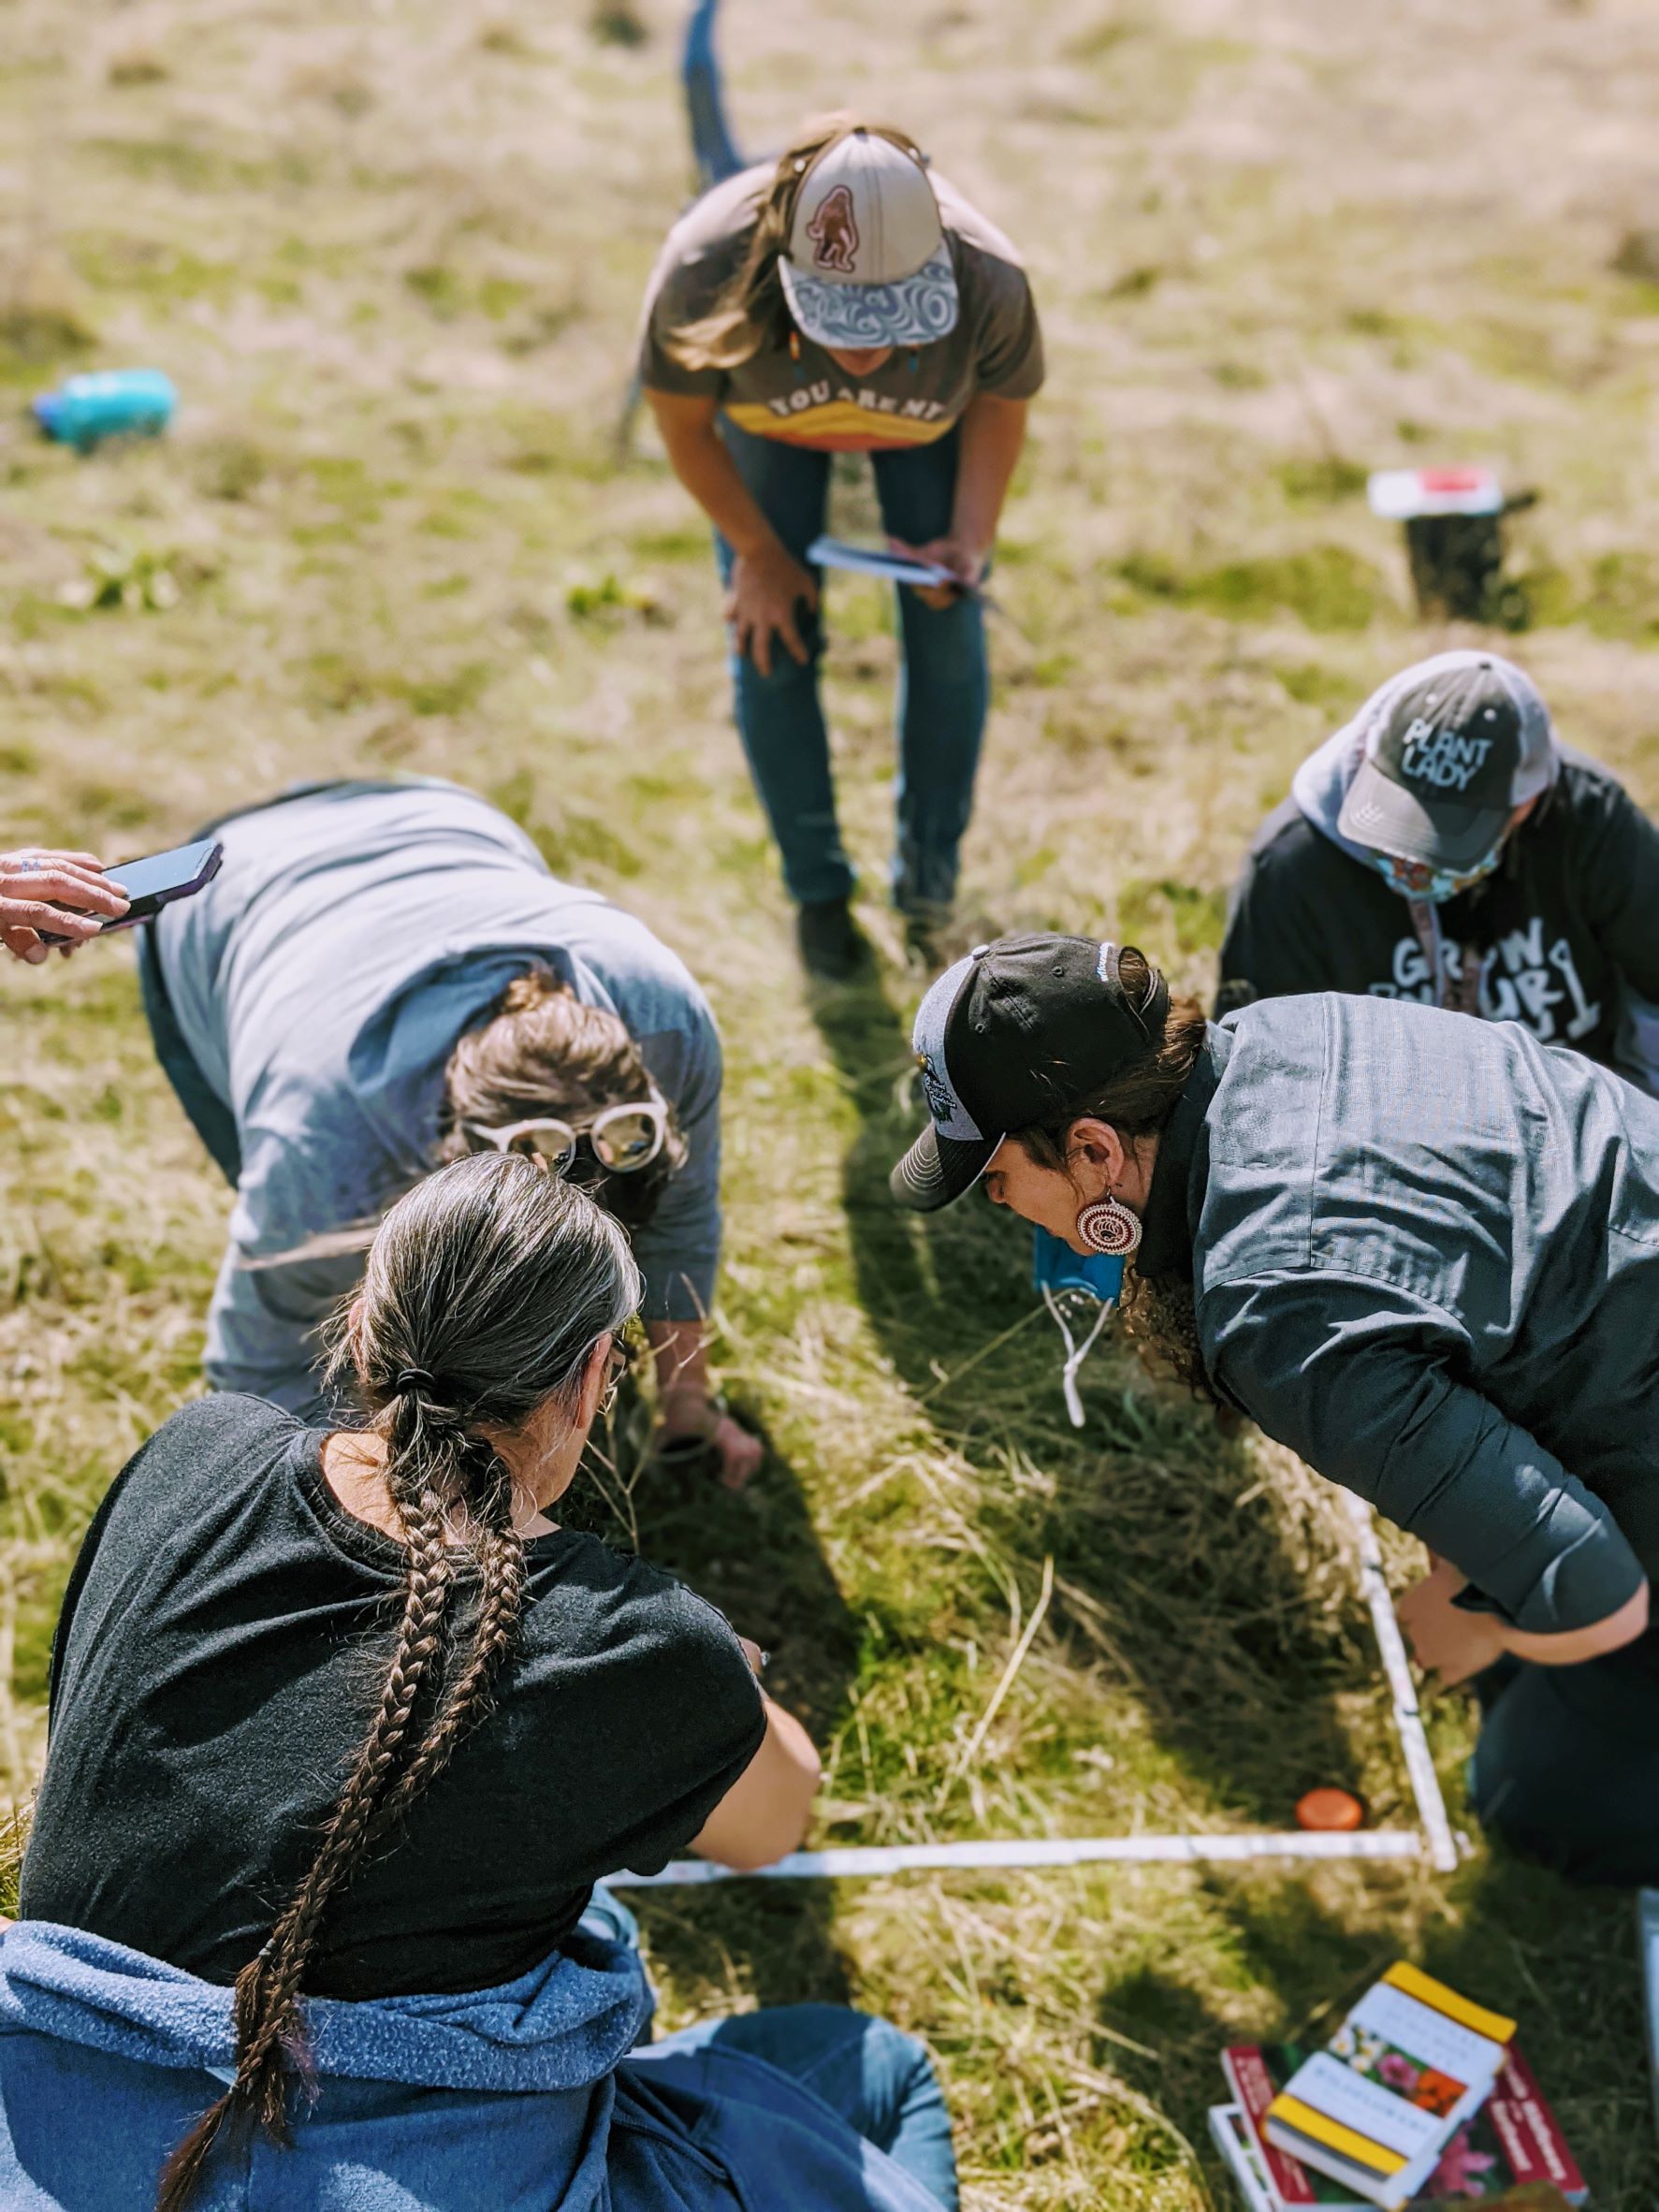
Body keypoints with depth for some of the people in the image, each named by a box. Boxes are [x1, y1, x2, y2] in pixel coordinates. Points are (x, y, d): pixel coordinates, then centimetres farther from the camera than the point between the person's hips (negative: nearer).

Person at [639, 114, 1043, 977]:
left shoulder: (988, 284, -41)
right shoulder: (705, 274, -44)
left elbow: (1001, 402, -13)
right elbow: (681, 423, -19)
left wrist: (970, 537, -22)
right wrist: (759, 555, -9)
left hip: (925, 423, 1)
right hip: (766, 423, 0)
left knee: (947, 631, -1)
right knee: (770, 646, -3)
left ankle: (930, 870, 24)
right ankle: (817, 889, 20)